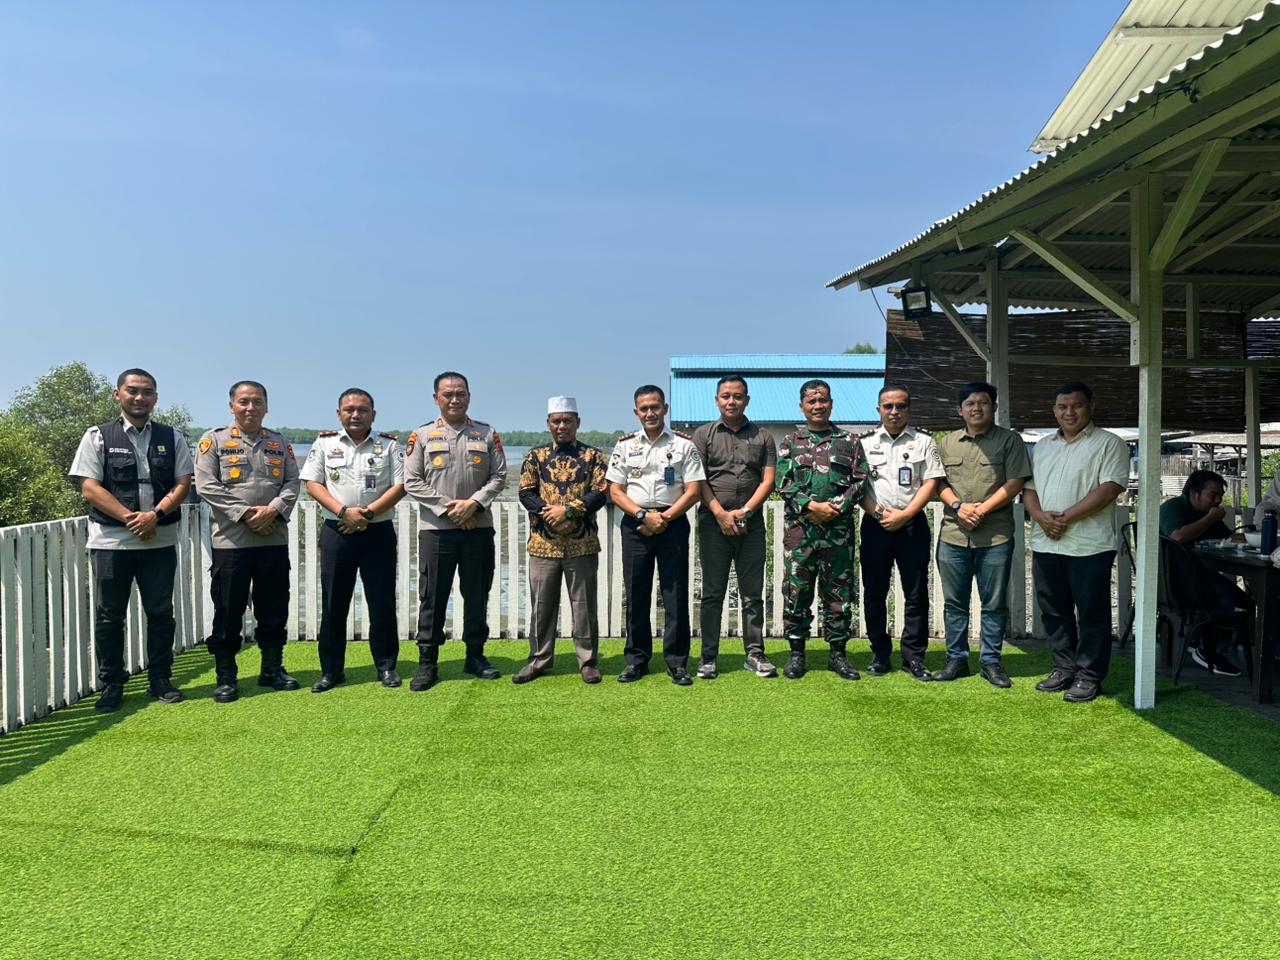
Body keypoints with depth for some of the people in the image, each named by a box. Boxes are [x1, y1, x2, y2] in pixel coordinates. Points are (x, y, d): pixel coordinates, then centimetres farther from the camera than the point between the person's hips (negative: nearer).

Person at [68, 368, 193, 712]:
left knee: (161, 613, 6)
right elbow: (89, 487, -5)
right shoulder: (98, 436, 3)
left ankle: (160, 680, 16)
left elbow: (183, 483, 3)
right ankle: (111, 685, 15)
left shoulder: (172, 438, 9)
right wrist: (130, 517, -14)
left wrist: (155, 514, -13)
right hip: (110, 539, -2)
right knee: (109, 616, 4)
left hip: (160, 539, 2)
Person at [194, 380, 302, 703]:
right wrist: (244, 513, -14)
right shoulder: (214, 440, 3)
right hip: (230, 539, -3)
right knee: (228, 610, 2)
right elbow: (206, 486, -6)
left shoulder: (280, 443, 14)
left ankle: (272, 669, 22)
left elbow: (293, 482, 7)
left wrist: (274, 509, -11)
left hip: (274, 539, 4)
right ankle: (225, 677, 12)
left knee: (274, 608, 9)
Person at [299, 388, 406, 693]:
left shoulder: (389, 444, 5)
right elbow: (312, 484, 2)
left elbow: (400, 486, -2)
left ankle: (386, 666, 15)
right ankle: (331, 670, 15)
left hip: (378, 531, -1)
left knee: (382, 602, 3)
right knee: (333, 603, 5)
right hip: (336, 531, 1)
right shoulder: (325, 443, 7)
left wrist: (367, 513, -13)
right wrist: (344, 512, -12)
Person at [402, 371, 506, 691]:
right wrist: (447, 507, -11)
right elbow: (412, 482, -2)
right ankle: (427, 662, 10)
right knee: (432, 597, 1)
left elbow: (499, 476, 3)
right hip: (436, 528, -2)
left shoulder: (487, 434, 7)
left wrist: (473, 503, -12)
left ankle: (475, 655, 22)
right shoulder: (422, 435, 2)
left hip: (478, 528, 2)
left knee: (477, 594, 9)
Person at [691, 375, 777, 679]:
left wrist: (745, 511, -9)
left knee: (752, 594, 5)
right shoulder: (704, 434, 7)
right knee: (712, 594, 3)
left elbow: (768, 480, 3)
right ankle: (708, 657, 9)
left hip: (751, 525, 1)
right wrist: (721, 514, -11)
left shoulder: (762, 437, 11)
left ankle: (755, 654, 13)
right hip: (714, 524, -1)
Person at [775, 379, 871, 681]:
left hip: (839, 529, 0)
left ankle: (838, 653, 16)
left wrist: (835, 507, -11)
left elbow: (860, 481, 3)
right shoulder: (790, 442, 9)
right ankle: (796, 653, 13)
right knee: (796, 591, 2)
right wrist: (812, 506, -13)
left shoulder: (849, 441, 9)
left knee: (839, 593, 5)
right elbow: (784, 483, 0)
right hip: (799, 528, 0)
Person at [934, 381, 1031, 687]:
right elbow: (938, 482, 9)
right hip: (953, 535, 3)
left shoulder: (1009, 441, 3)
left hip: (996, 536, -3)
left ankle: (991, 661, 15)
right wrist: (958, 505, -9)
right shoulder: (947, 443, 13)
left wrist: (982, 509, -14)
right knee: (954, 602, 9)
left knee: (994, 604, 5)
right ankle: (956, 659, 19)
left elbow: (1015, 483, -5)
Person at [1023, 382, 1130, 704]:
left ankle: (1088, 677, 11)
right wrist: (1041, 517, -7)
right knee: (1054, 612, 13)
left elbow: (1109, 489, -13)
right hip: (1045, 544, 6)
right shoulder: (1043, 445, 17)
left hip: (1089, 545, -6)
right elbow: (1029, 487, 13)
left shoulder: (1109, 444, -2)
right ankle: (1064, 668, 25)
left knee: (1091, 614, 2)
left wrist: (1066, 517, -17)